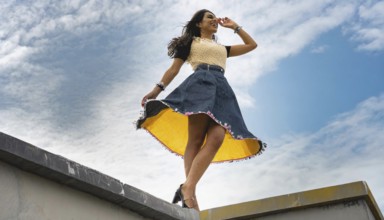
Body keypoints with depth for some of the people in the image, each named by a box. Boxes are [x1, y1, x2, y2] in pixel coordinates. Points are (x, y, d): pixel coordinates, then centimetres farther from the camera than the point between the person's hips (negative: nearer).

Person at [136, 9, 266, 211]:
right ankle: (190, 193, -29)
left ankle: (187, 187, -33)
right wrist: (157, 89, -1)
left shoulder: (223, 48, 38)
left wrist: (234, 26, 42)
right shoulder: (190, 42, 24)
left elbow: (251, 45, 43)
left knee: (217, 138, -23)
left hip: (221, 89, 4)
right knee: (196, 139, -21)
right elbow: (174, 68, 13)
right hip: (200, 83, -4)